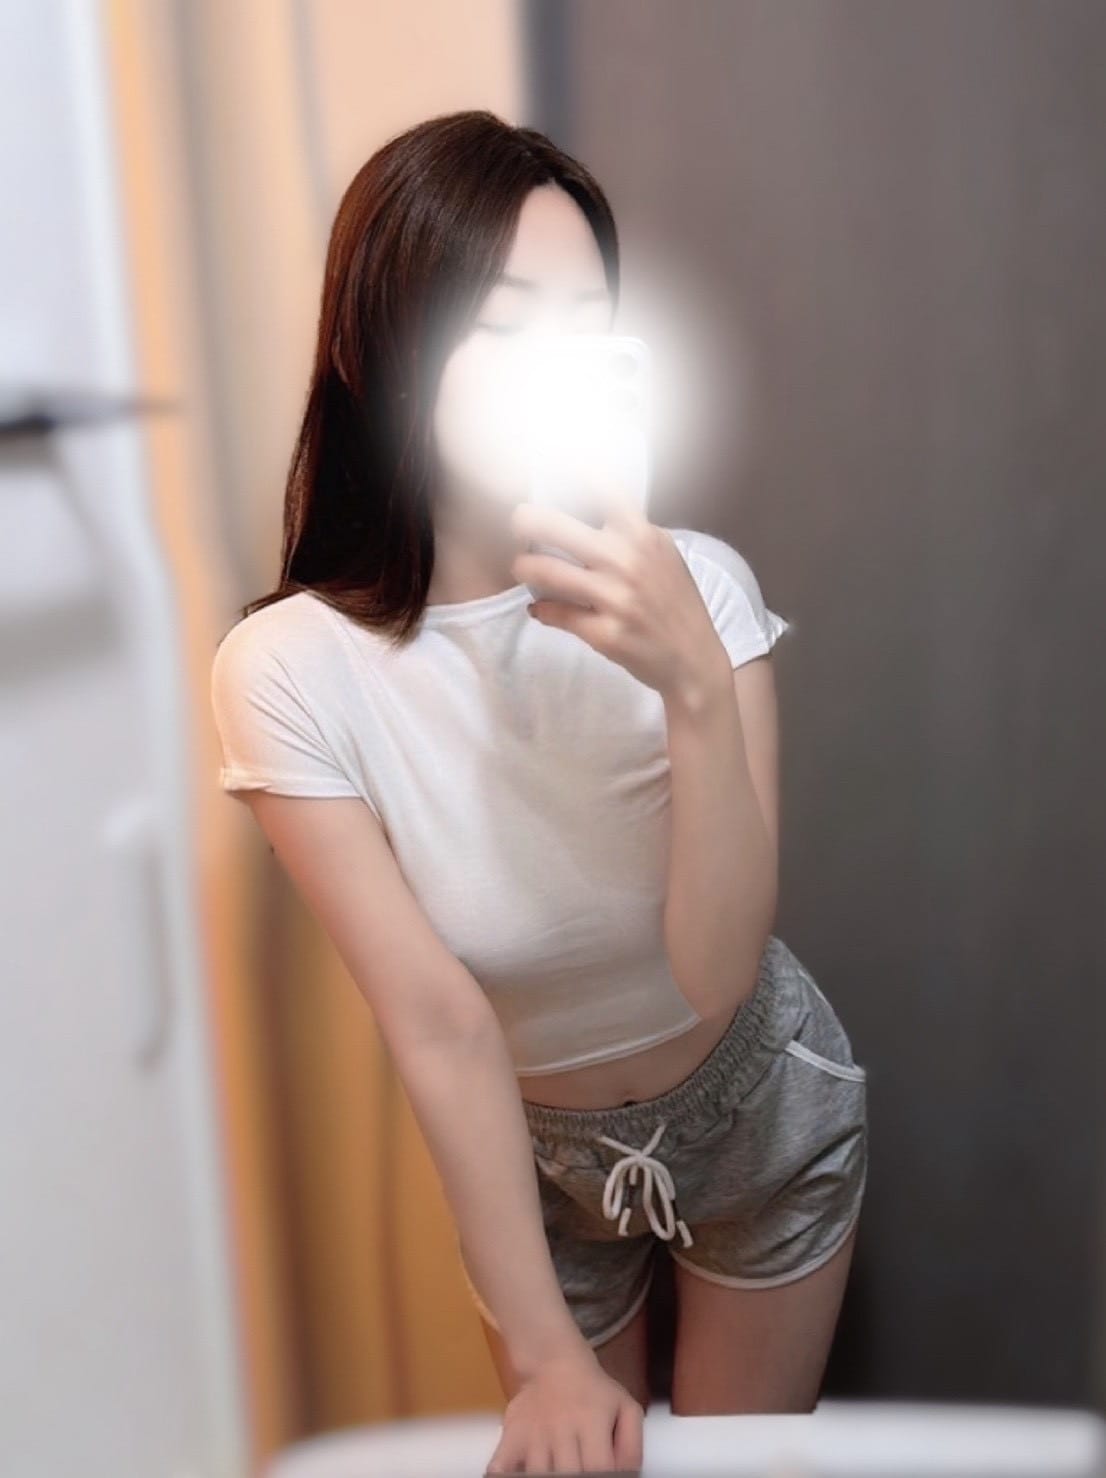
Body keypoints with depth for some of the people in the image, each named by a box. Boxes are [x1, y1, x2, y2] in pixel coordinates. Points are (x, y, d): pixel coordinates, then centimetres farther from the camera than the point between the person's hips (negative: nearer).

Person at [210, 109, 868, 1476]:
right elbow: (439, 1023, -23)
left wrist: (697, 686, -43)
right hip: (529, 1157, 0)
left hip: (764, 1114, 1)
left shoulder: (697, 587, -24)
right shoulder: (291, 670, -26)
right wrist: (547, 1356, -17)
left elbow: (716, 980, -29)